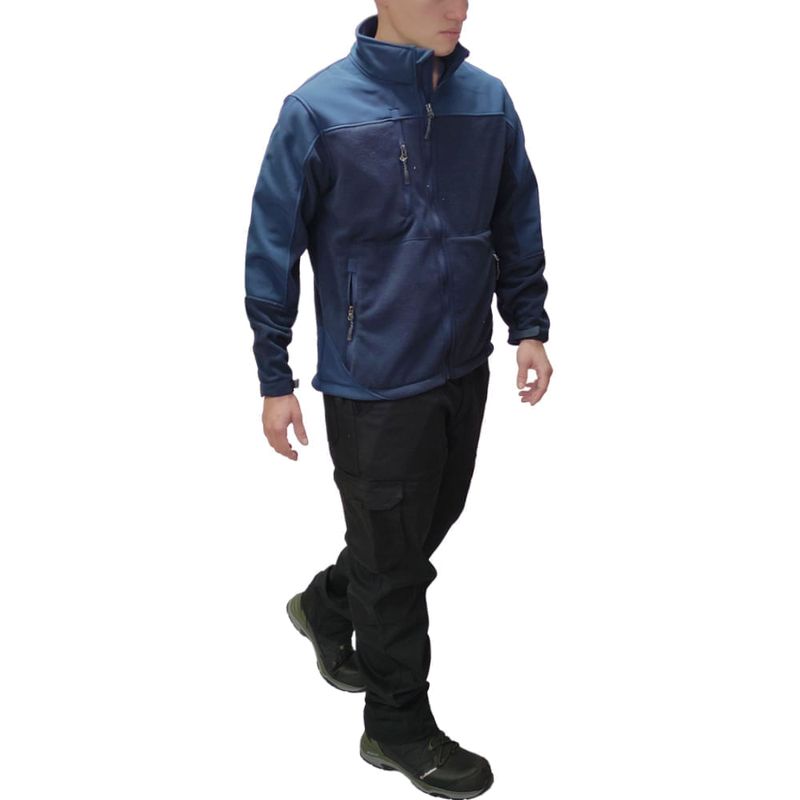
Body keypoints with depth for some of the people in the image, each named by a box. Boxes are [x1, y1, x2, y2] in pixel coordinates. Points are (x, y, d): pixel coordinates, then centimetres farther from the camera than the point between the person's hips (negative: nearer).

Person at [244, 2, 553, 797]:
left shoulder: (488, 100, -2)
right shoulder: (319, 111, -16)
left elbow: (517, 226, 9)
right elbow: (272, 251, -9)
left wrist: (529, 327, 3)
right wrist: (275, 381, -7)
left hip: (464, 371, 6)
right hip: (374, 385, -5)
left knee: (428, 525, 21)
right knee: (394, 558, 8)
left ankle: (327, 607, 50)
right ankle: (399, 728, 28)